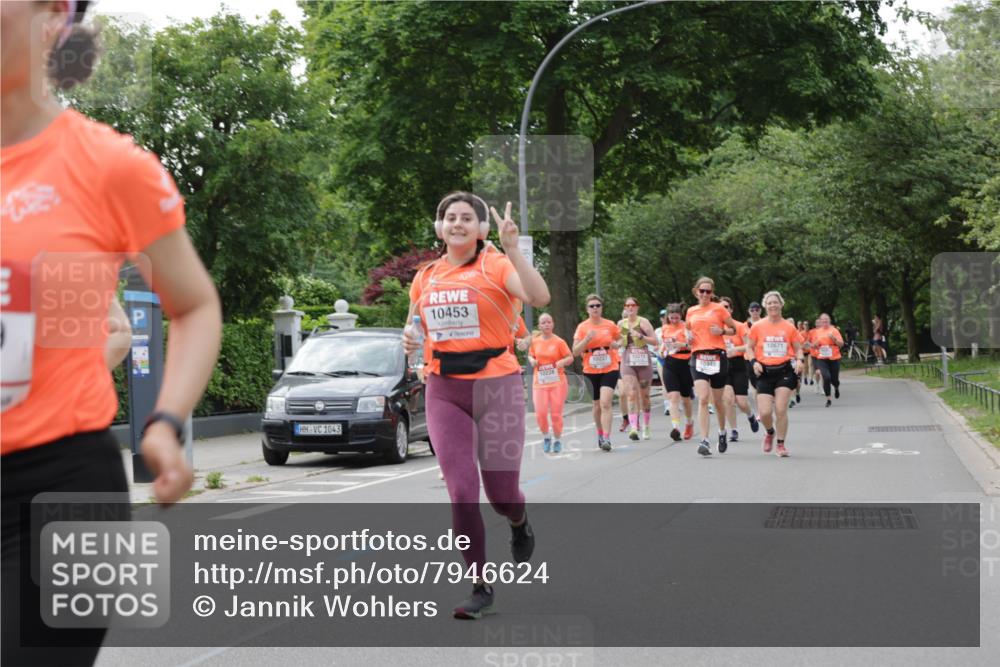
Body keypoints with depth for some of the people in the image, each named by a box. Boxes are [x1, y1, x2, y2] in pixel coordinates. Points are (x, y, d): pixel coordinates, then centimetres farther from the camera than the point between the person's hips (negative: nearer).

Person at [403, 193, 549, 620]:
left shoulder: (496, 266, -6)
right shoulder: (425, 277, 9)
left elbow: (540, 298, -24)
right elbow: (414, 326, 22)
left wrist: (511, 249, -30)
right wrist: (410, 339, 0)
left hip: (496, 385, -3)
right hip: (444, 391, 3)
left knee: (501, 494, 2)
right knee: (461, 493, -5)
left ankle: (519, 523, 41)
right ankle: (480, 587, 7)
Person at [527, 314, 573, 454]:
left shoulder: (559, 342, -4)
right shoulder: (535, 341, 5)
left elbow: (570, 357, 0)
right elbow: (530, 355, 19)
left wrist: (563, 362, -21)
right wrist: (532, 361, -3)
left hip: (557, 382, -2)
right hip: (539, 382, 2)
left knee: (556, 413, -1)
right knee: (540, 413, -10)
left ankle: (558, 440, 19)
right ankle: (546, 438, 15)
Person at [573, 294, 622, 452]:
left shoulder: (610, 325, 0)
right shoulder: (582, 327, -2)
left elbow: (619, 340, 19)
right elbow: (575, 352, -5)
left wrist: (617, 344, -5)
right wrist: (587, 339, -20)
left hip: (610, 369, -1)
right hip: (591, 371, 1)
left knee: (605, 403, -18)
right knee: (597, 405, 13)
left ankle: (606, 438, -19)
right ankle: (600, 434, 34)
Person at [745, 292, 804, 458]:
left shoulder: (789, 327, 4)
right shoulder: (757, 327, 3)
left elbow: (798, 348, 12)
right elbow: (749, 347, 9)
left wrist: (799, 360, -8)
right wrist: (754, 362, -8)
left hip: (785, 371, 0)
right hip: (765, 372, 0)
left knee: (781, 409, -9)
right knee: (764, 412, -7)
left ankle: (781, 444, 7)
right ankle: (769, 432, 28)